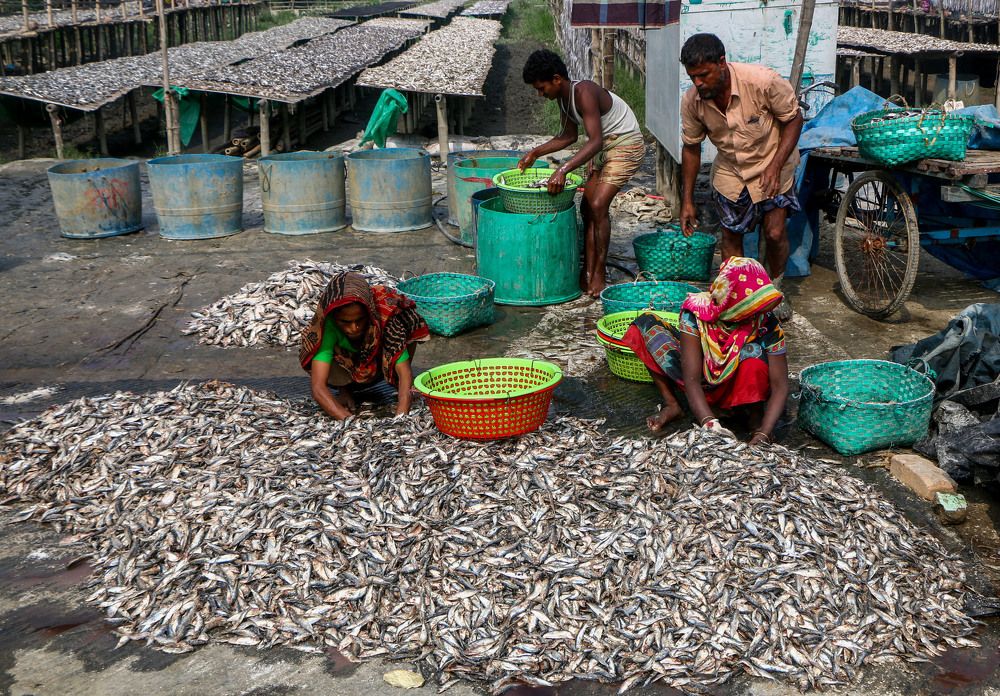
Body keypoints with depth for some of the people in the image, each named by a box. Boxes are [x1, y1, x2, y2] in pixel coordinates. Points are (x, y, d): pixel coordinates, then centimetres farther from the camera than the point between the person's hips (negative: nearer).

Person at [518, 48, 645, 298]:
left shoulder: (584, 93, -27)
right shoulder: (563, 97, 1)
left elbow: (595, 141, -36)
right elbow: (569, 136, 16)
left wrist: (563, 169, -44)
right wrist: (536, 153, 8)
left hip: (625, 145, -10)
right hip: (602, 147, 10)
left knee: (598, 205, -18)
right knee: (588, 207, 5)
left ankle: (599, 274, -8)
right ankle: (588, 272, 9)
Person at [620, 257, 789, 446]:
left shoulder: (768, 325, -24)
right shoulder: (697, 313, -27)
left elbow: (780, 387, -26)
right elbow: (691, 380, -32)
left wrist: (763, 434, -42)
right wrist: (710, 424, -49)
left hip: (736, 390, -1)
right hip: (701, 386, 1)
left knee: (753, 351, -35)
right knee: (646, 322, -16)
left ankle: (756, 417, -12)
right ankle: (671, 404, -16)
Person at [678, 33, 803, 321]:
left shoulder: (763, 81, -30)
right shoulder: (691, 101, -18)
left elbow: (794, 119, -15)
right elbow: (691, 148, -3)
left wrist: (775, 165, -26)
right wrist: (687, 201, -2)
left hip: (772, 162, -3)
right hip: (729, 168, 3)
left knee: (775, 232, -8)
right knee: (731, 235, 4)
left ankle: (775, 289, 18)